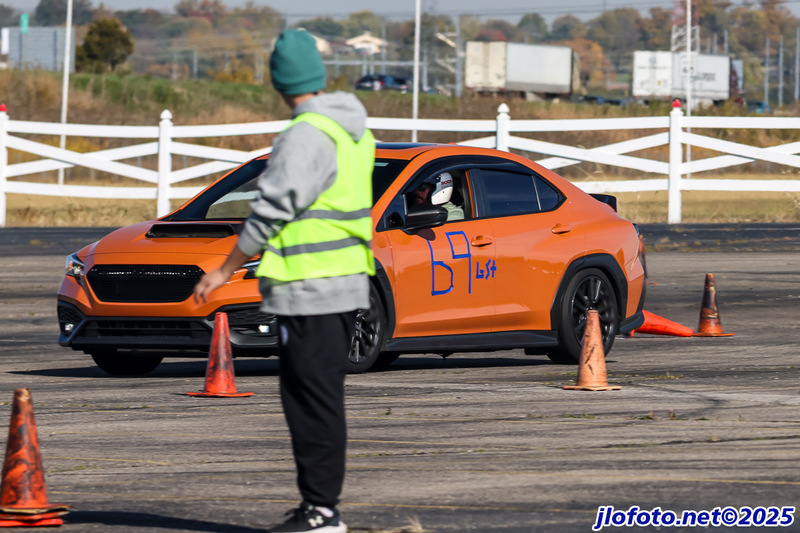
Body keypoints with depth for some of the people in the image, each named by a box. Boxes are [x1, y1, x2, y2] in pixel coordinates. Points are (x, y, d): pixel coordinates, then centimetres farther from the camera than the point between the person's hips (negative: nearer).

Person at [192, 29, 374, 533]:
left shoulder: (306, 135, -17)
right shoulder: (355, 130, 12)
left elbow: (273, 212, -17)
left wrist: (225, 271, -8)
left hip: (309, 287, -9)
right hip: (349, 282, 9)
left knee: (312, 400, -6)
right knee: (324, 398, 14)